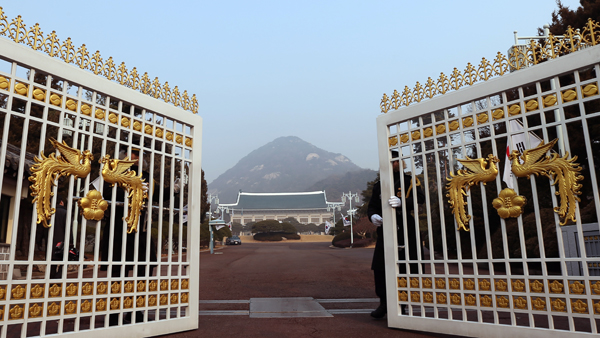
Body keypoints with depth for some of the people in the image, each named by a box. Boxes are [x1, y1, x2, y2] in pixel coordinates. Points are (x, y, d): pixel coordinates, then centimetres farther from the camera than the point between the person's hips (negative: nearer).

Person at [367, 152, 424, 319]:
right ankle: (384, 303, 14)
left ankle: (401, 304, 16)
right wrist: (372, 216, -8)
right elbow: (372, 206, 16)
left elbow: (419, 199, -11)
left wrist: (402, 202, -31)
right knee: (379, 268, -2)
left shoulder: (409, 181, 6)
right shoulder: (379, 186, 17)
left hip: (406, 233, -3)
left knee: (406, 270, 0)